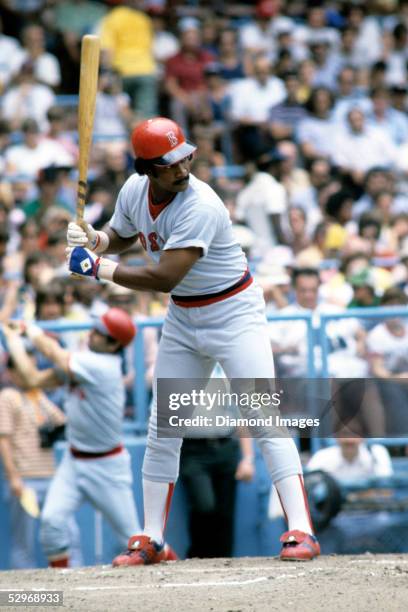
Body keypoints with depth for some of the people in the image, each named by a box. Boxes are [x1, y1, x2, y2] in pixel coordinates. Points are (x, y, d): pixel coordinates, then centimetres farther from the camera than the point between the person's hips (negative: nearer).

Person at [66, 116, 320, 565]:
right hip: (182, 320, 7)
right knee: (162, 427, 8)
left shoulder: (200, 207, -29)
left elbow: (164, 278, -33)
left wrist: (99, 268, -24)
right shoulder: (135, 191, -7)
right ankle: (151, 539, 16)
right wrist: (95, 242, -10)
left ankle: (300, 530, -19)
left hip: (233, 313, -7)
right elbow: (120, 234, 14)